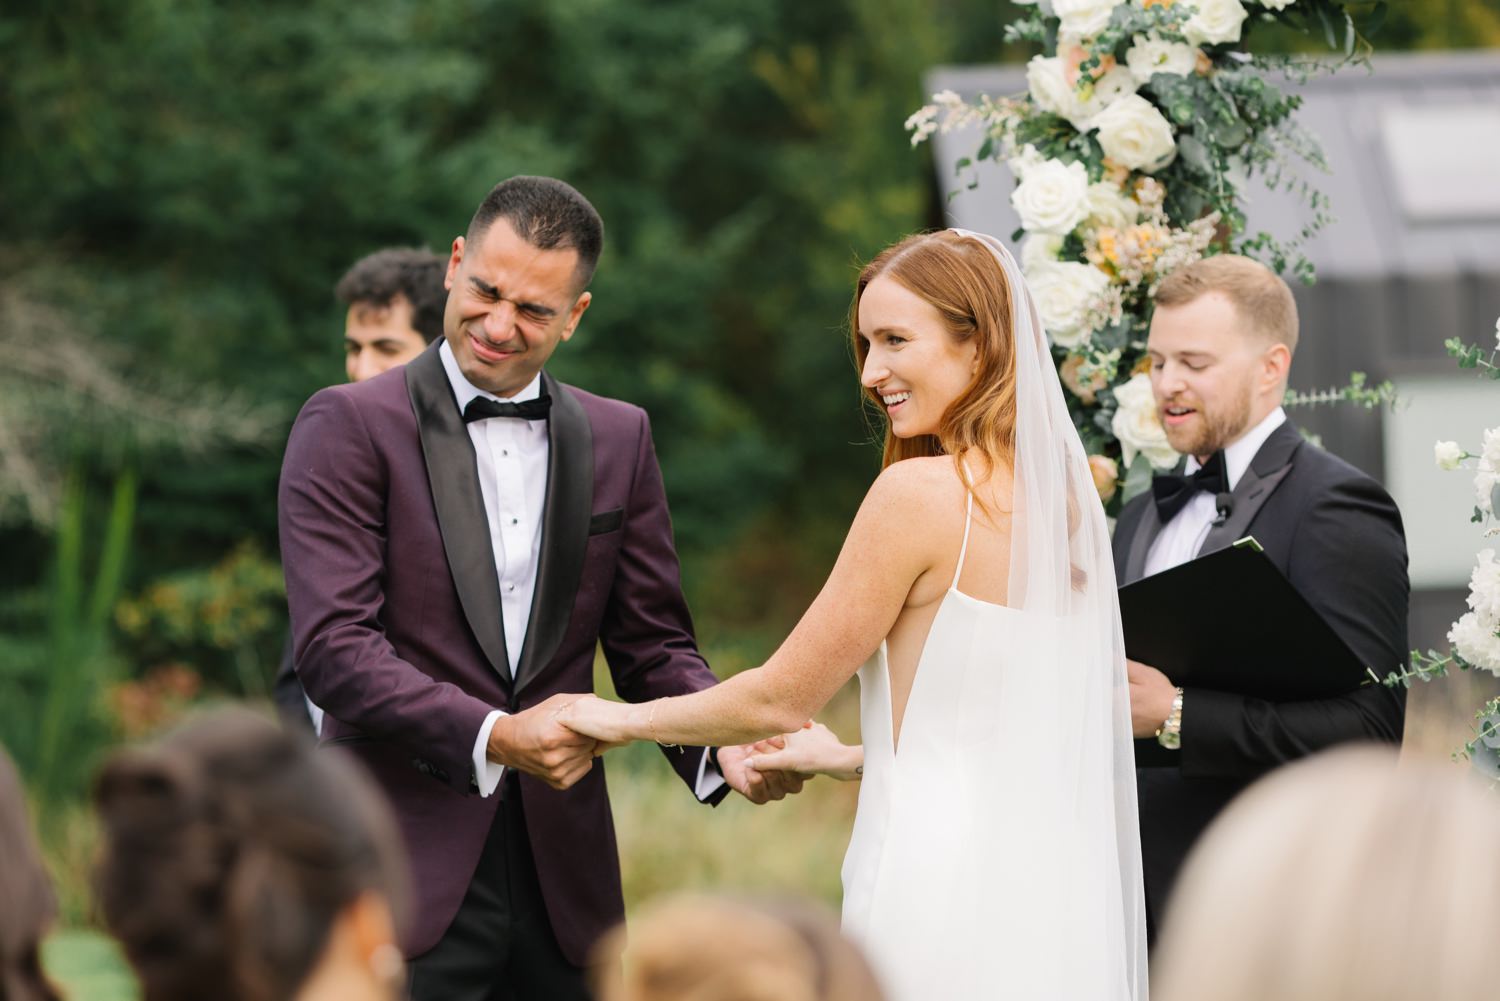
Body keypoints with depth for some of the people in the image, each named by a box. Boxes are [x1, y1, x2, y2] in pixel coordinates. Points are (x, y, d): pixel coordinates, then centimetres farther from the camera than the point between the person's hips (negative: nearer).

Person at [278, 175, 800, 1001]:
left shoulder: (618, 440, 13)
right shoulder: (348, 428, -2)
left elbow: (652, 645, 13)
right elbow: (334, 645, -11)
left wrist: (722, 744, -8)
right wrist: (494, 738, -23)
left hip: (563, 883, 4)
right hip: (403, 872, -4)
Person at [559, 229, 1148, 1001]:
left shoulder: (921, 492, -13)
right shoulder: (1063, 493, 9)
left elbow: (782, 697, -6)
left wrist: (628, 719, 10)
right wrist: (845, 759, 28)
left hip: (942, 885, -8)